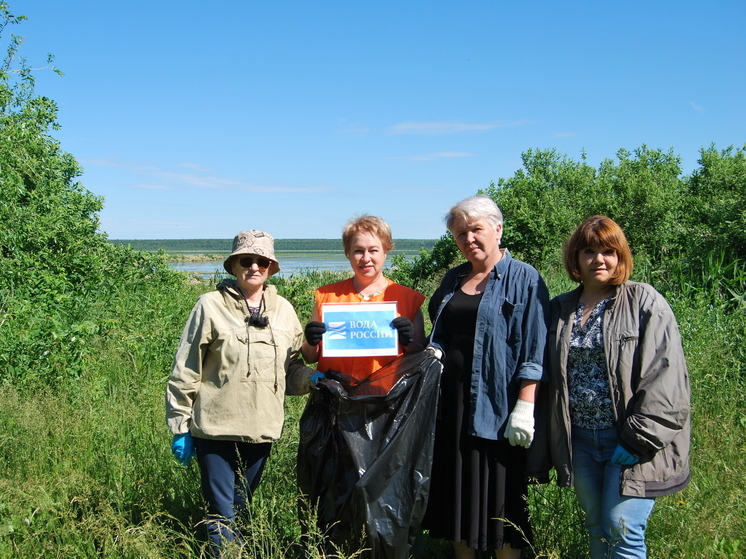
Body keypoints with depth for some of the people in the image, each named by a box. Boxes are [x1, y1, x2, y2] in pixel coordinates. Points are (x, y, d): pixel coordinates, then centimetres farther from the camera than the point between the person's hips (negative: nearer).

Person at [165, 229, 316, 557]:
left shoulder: (283, 310, 6)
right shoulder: (211, 306, -5)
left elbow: (291, 366, 12)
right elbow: (185, 370, -4)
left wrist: (312, 379, -9)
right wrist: (179, 426, -4)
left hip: (262, 429, 4)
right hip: (215, 428, -4)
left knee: (241, 507, 18)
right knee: (221, 513, 1)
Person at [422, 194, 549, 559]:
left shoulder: (524, 279, -5)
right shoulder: (453, 279, 14)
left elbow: (533, 351, -10)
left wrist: (525, 406, -16)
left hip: (495, 405, -6)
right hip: (451, 400, 6)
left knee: (499, 496, 2)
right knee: (456, 491, 12)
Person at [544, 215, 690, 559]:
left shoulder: (645, 303, -7)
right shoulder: (560, 310, 10)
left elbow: (665, 378, -13)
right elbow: (551, 378, 14)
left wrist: (638, 439, -17)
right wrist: (553, 442, 8)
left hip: (628, 441, -5)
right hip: (580, 439, 5)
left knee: (622, 531, -6)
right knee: (596, 528, 15)